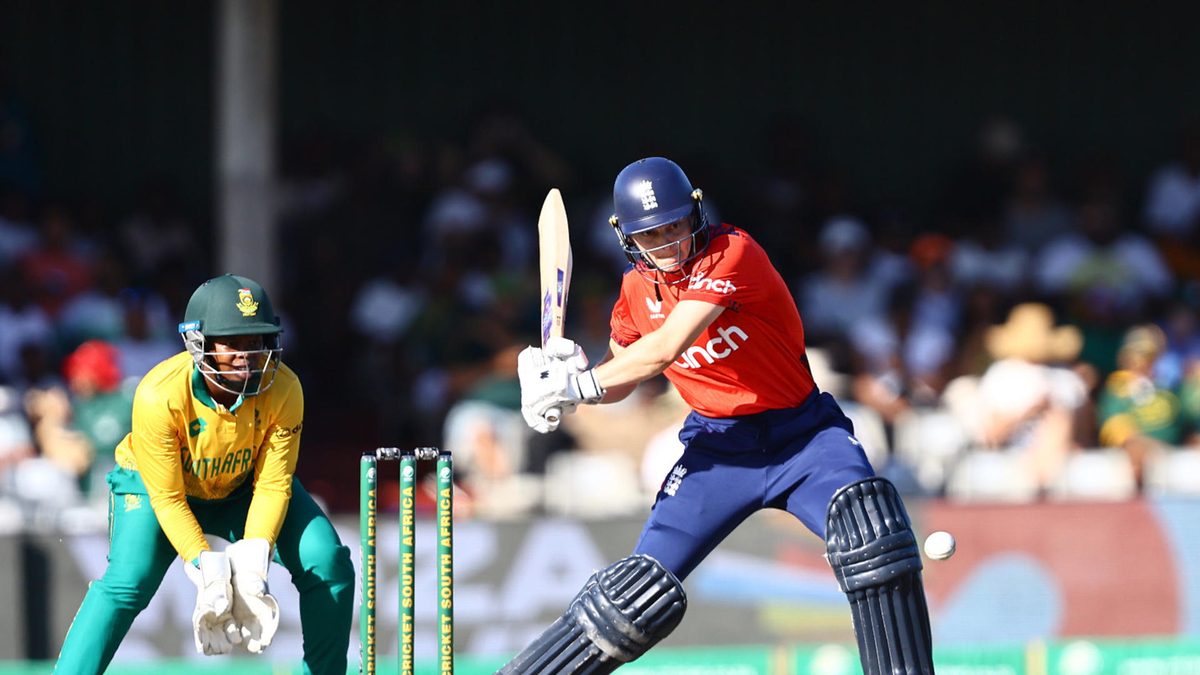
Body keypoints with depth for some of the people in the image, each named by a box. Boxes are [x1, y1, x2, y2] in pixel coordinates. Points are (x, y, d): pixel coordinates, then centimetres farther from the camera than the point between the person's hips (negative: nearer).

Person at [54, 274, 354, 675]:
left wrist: (253, 557, -33)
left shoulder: (284, 390, -27)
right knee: (127, 581, -26)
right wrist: (206, 566, -36)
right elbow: (168, 499, -27)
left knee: (328, 563, -13)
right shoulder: (159, 395, -35)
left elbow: (272, 486, -19)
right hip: (154, 483, -3)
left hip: (243, 487, 3)